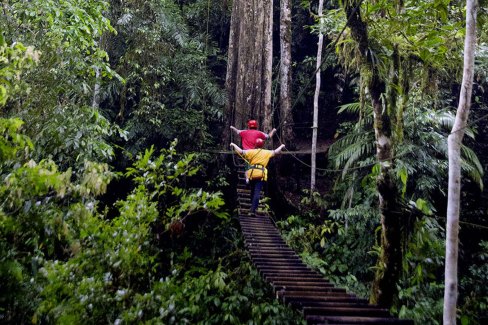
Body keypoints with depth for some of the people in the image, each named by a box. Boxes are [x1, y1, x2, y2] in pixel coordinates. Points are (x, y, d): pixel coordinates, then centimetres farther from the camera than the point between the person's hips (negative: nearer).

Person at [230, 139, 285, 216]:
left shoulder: (251, 152, 6)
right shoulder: (267, 153, 10)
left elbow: (241, 151, -1)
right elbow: (276, 152, 18)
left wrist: (234, 145, 13)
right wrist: (281, 146, 37)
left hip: (252, 173, 1)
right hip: (261, 174, -1)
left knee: (252, 191, 21)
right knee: (257, 192, -6)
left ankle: (252, 207, 32)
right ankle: (253, 210, -15)